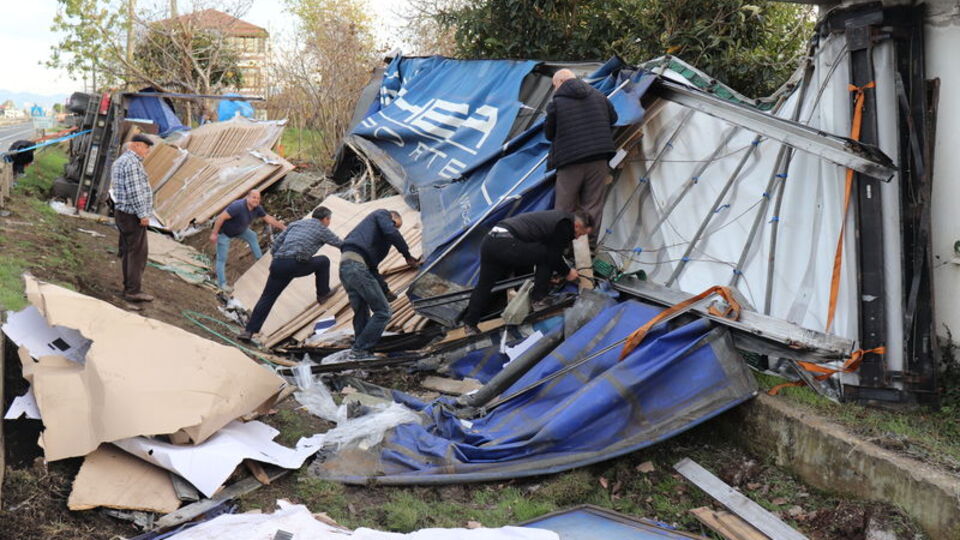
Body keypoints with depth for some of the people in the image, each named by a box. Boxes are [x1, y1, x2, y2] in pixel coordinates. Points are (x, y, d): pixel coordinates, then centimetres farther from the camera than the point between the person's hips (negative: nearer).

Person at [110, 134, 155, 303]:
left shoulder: (119, 161, 18)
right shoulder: (132, 162, -16)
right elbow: (134, 191, -22)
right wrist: (143, 214, -18)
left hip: (121, 213, 11)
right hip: (132, 214, -11)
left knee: (127, 251, 14)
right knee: (138, 252, -8)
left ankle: (129, 287, 19)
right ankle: (134, 291, -7)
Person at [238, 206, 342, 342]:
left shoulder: (296, 224, 27)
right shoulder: (322, 229, 14)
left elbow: (277, 241, 21)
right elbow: (340, 244, 23)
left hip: (278, 264, 5)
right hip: (297, 264, -4)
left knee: (267, 298, 11)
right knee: (324, 261, 22)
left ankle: (249, 331, 5)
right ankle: (323, 294, 31)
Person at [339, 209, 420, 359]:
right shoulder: (382, 214, 12)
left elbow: (372, 267, 31)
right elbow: (392, 233, -10)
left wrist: (385, 290, 27)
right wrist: (408, 256, 0)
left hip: (344, 267, 9)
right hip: (357, 265, -9)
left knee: (361, 314, 16)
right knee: (382, 312, -5)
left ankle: (358, 352, 18)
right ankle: (359, 350, -6)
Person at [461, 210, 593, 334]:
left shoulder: (558, 218, 26)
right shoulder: (565, 226, -3)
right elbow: (554, 257, -2)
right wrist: (567, 272, 15)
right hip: (505, 244, -9)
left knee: (485, 284, 16)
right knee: (546, 256, 5)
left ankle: (470, 323, 17)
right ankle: (538, 300, 11)